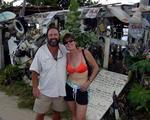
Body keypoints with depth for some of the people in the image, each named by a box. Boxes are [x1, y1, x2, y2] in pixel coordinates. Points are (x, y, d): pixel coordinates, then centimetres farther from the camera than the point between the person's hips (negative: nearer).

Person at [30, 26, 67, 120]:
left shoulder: (64, 49, -3)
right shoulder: (41, 51, -11)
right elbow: (35, 71, -9)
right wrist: (35, 88, -11)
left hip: (60, 90, 3)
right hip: (45, 90, -2)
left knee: (57, 112, 19)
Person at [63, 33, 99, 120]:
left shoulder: (84, 52, -12)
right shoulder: (66, 56, -2)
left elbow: (96, 68, -5)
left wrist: (88, 82, -9)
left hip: (81, 89, -3)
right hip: (69, 88, 3)